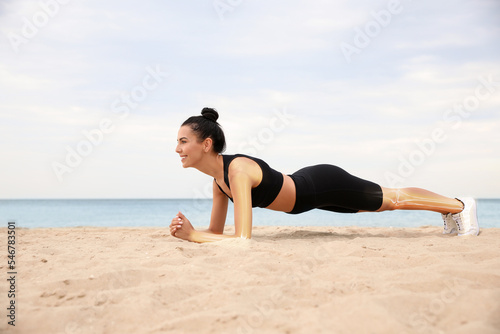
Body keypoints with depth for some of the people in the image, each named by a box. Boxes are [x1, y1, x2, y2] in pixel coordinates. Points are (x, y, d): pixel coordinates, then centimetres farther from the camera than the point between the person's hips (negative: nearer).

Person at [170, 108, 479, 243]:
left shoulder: (238, 170, -35)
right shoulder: (218, 177, -9)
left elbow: (242, 239, -40)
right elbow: (216, 231, 1)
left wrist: (192, 235, -34)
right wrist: (187, 229, -17)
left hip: (324, 185, -8)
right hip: (307, 188, 8)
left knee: (394, 198, 12)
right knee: (383, 203, 27)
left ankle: (460, 205, 38)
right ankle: (450, 210, 52)